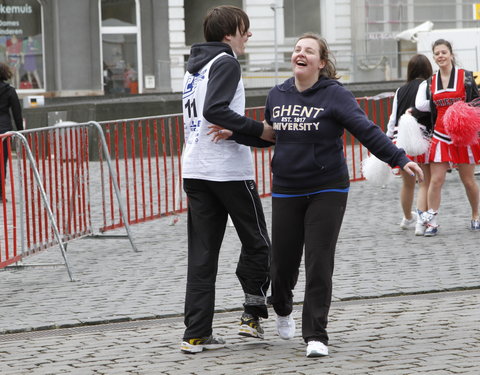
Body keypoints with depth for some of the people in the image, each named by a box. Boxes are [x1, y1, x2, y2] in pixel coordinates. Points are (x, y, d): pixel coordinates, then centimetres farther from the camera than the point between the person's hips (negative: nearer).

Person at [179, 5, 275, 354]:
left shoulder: (194, 67, 19)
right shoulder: (226, 63, -8)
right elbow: (215, 110, -22)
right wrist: (259, 129, -19)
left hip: (195, 169, 8)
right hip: (229, 169, -8)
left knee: (202, 254, 5)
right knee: (256, 243, 10)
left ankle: (196, 334, 2)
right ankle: (254, 312, 9)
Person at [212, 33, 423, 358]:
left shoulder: (334, 95, -9)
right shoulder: (277, 96, 6)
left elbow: (367, 131, -17)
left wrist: (399, 159, -28)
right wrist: (234, 134, 5)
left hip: (326, 191, -4)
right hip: (286, 193, 4)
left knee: (319, 263, -8)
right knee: (283, 261, 7)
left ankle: (316, 336, -1)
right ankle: (283, 309, 41)